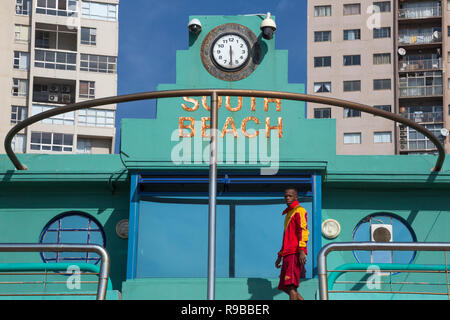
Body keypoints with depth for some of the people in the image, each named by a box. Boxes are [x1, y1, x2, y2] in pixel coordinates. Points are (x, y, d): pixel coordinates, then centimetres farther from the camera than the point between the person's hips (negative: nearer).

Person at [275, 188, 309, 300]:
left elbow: (303, 230, -14)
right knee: (284, 286, 6)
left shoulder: (299, 210, -1)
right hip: (288, 253, 10)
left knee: (291, 286, -19)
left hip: (295, 253, -9)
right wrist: (280, 256, 29)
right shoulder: (288, 213, 27)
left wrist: (302, 250, -25)